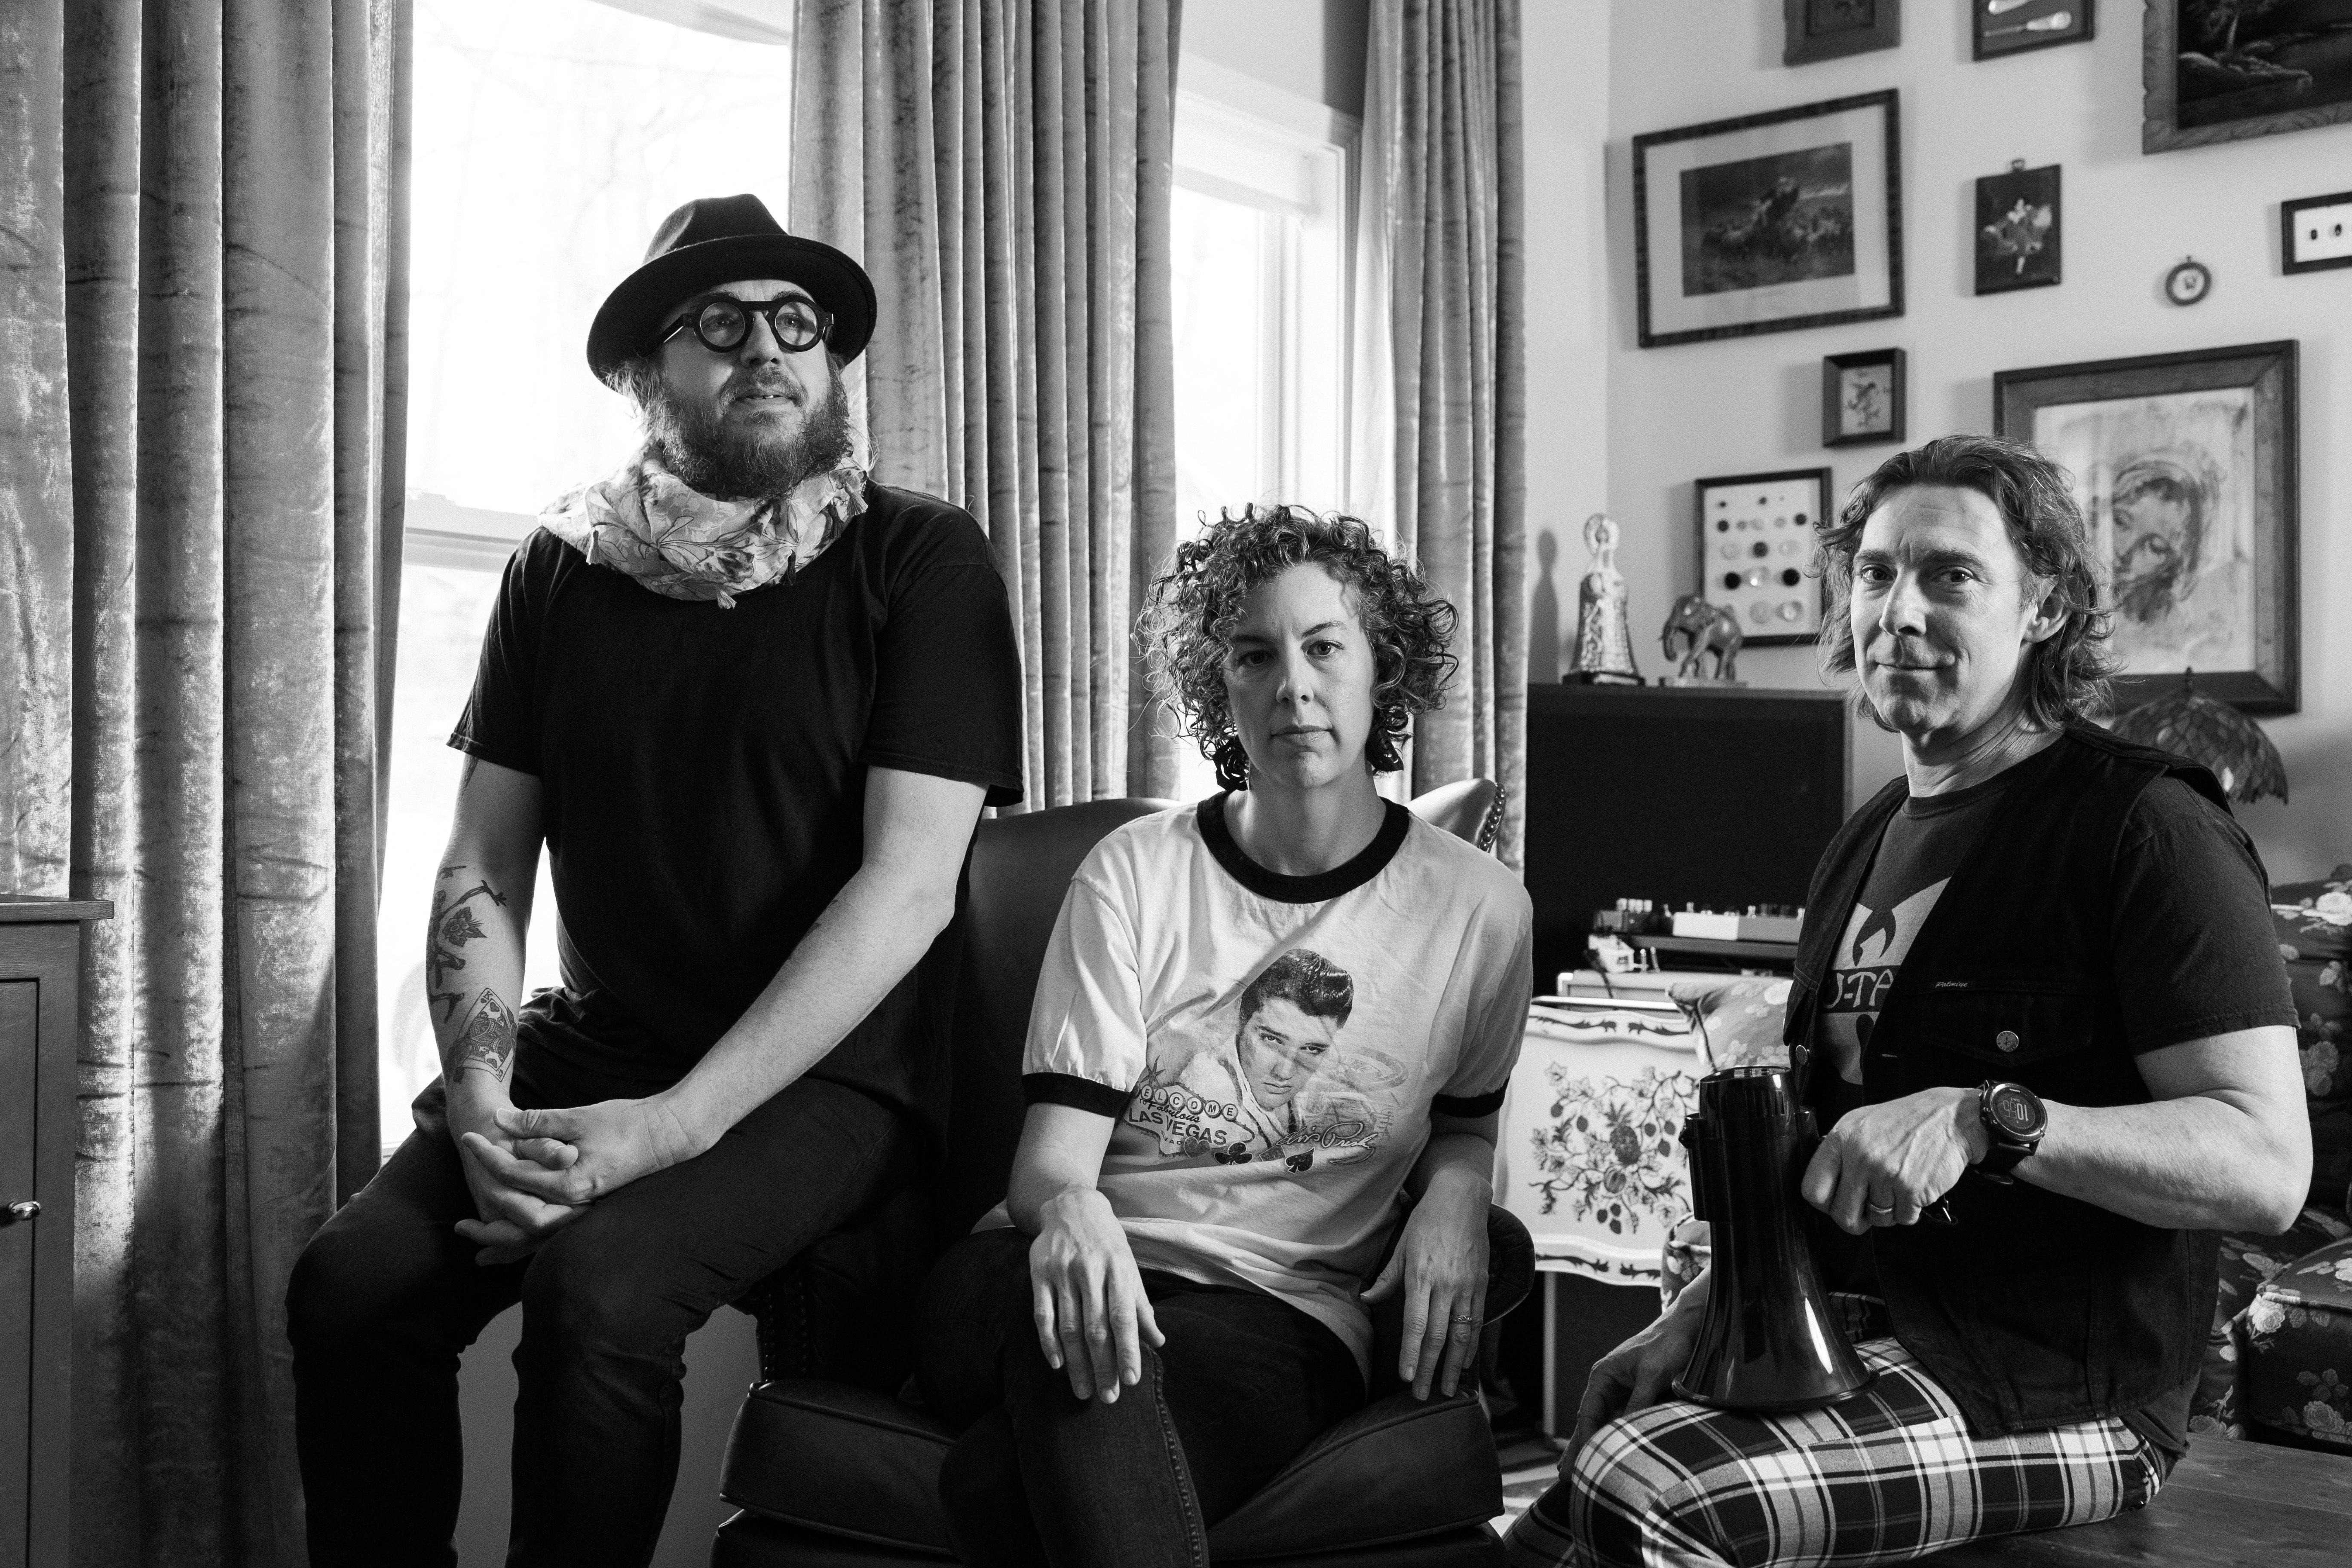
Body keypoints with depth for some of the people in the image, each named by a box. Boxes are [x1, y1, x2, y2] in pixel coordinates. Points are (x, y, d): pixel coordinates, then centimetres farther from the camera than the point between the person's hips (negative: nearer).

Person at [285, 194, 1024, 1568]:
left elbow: (909, 884, -14)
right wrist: (482, 1093, -11)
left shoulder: (920, 560, -5)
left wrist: (679, 1120, -21)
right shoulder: (565, 569, 8)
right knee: (352, 1279, -18)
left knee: (597, 1284, -29)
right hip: (596, 1042, 4)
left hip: (830, 1070, -4)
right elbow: (482, 872, 8)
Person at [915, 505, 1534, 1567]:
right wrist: (1070, 1212, -29)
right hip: (1075, 1272, 2)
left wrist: (1452, 1196, -1)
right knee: (1087, 1351, -40)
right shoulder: (1134, 872, 4)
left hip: (1281, 1315, -1)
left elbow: (1466, 1120, 24)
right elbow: (1052, 1153, -4)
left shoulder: (1476, 907, 6)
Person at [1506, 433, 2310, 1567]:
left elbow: (2266, 1167, -17)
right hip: (1851, 1333, 7)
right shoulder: (1866, 842, 18)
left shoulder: (2146, 827, -8)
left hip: (2059, 1379, -7)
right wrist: (1693, 1318, 10)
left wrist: (1987, 1120, -30)